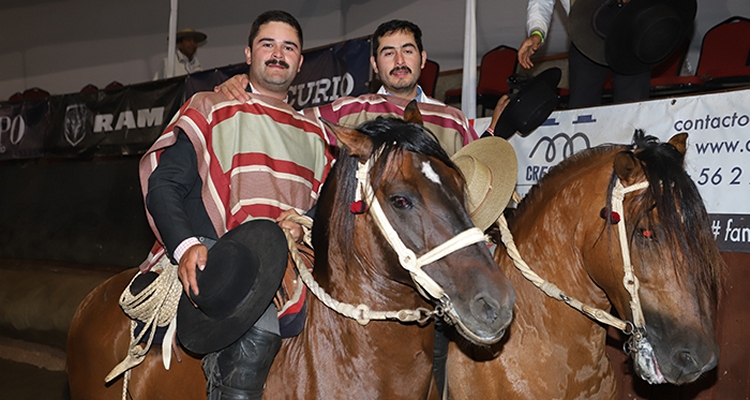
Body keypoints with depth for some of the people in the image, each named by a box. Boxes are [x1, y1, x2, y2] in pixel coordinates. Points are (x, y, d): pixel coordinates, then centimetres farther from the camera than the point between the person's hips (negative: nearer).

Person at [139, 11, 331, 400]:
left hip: (289, 267, 5)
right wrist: (185, 246, -14)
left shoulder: (313, 134, 26)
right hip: (209, 255, -5)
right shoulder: (210, 110, 13)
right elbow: (164, 184, 3)